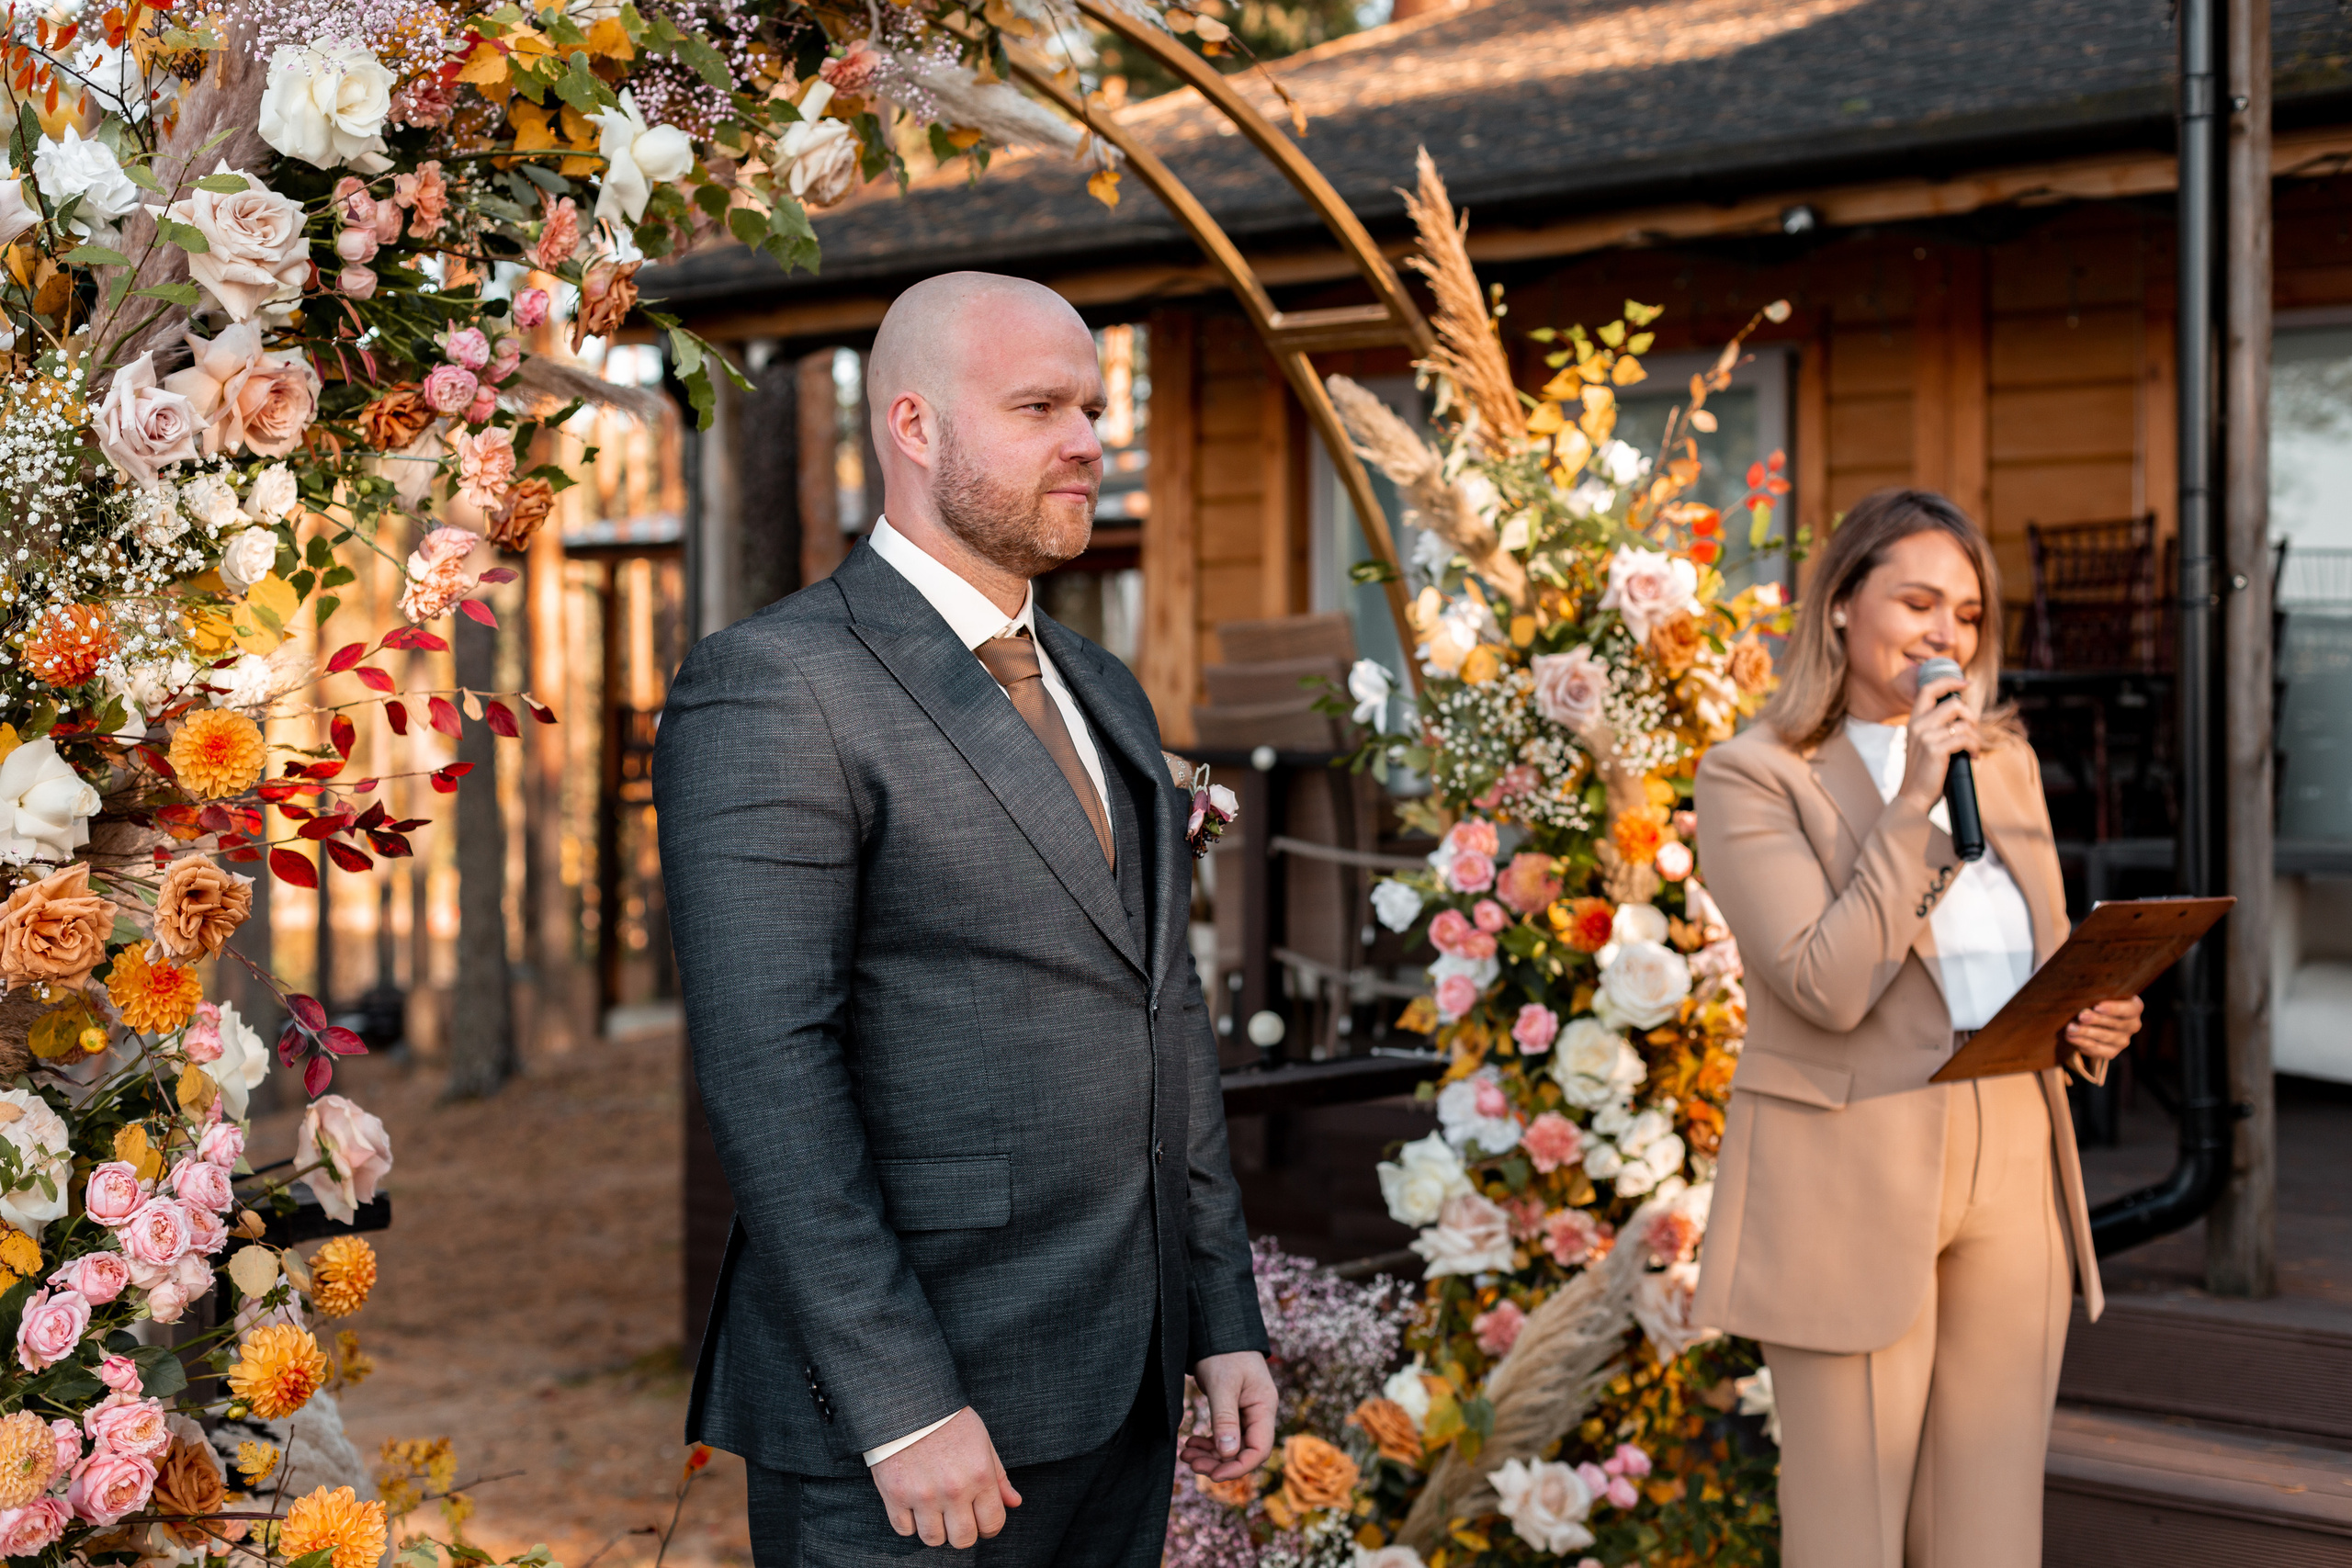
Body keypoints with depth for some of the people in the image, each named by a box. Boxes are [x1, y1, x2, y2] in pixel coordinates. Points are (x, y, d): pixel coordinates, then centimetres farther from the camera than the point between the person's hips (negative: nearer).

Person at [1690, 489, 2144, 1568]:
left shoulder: (2003, 760, 14)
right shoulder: (1754, 777, -5)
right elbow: (1829, 986, -16)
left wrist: (2086, 1025, -2)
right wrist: (1914, 800, -17)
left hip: (2013, 1171, 5)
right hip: (1852, 1187, -5)